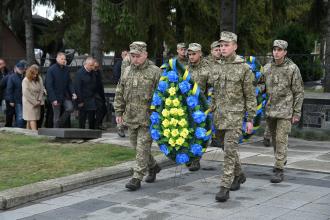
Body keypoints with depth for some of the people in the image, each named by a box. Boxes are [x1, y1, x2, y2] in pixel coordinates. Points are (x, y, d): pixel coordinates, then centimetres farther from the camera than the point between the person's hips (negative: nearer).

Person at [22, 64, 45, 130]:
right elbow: (26, 93, -12)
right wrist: (34, 102, -12)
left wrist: (39, 101, -3)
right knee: (32, 120, -11)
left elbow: (41, 90, 7)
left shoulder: (39, 79, 6)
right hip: (29, 103, -5)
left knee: (29, 120, 7)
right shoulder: (26, 80, -8)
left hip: (37, 103, 5)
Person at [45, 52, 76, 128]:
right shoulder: (51, 70, -9)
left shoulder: (66, 69, 7)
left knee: (70, 108, -13)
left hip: (65, 96, 5)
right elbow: (49, 86, -12)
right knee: (56, 116, 0)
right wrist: (53, 99, -18)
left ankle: (60, 123, 10)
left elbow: (69, 83, 11)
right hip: (56, 97, -5)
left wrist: (72, 92, -6)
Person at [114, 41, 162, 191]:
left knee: (143, 147, -7)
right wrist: (119, 112, 12)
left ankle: (137, 178, -2)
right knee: (136, 145, 13)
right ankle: (153, 167, 34)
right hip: (131, 117, 6)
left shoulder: (155, 72, -5)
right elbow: (119, 93, 16)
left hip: (147, 117, -6)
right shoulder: (127, 71, 11)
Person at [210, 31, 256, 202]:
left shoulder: (244, 68, -6)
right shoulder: (217, 68, 10)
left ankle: (225, 187, -11)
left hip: (235, 115, -6)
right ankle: (238, 175, 37)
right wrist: (212, 114, 14)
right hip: (220, 116, 6)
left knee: (230, 150, -11)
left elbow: (250, 96, -5)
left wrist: (250, 119, -8)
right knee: (229, 148, 17)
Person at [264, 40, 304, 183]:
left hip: (286, 110, -5)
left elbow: (299, 92, -7)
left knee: (281, 139, -10)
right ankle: (281, 159, 41)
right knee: (274, 138, 17)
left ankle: (279, 170, -7)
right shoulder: (267, 68, 3)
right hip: (270, 109, 5)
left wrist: (297, 113, -10)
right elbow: (262, 88, 12)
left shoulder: (293, 68, -9)